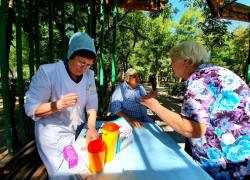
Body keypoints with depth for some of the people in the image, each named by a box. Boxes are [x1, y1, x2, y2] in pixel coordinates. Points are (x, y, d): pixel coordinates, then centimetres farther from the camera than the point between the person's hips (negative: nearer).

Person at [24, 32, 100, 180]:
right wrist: (58, 105, -34)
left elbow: (92, 102, -5)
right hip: (54, 136, -4)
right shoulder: (47, 72, -20)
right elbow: (30, 108, -17)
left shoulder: (89, 75, -4)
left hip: (78, 132, 5)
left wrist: (91, 128, -15)